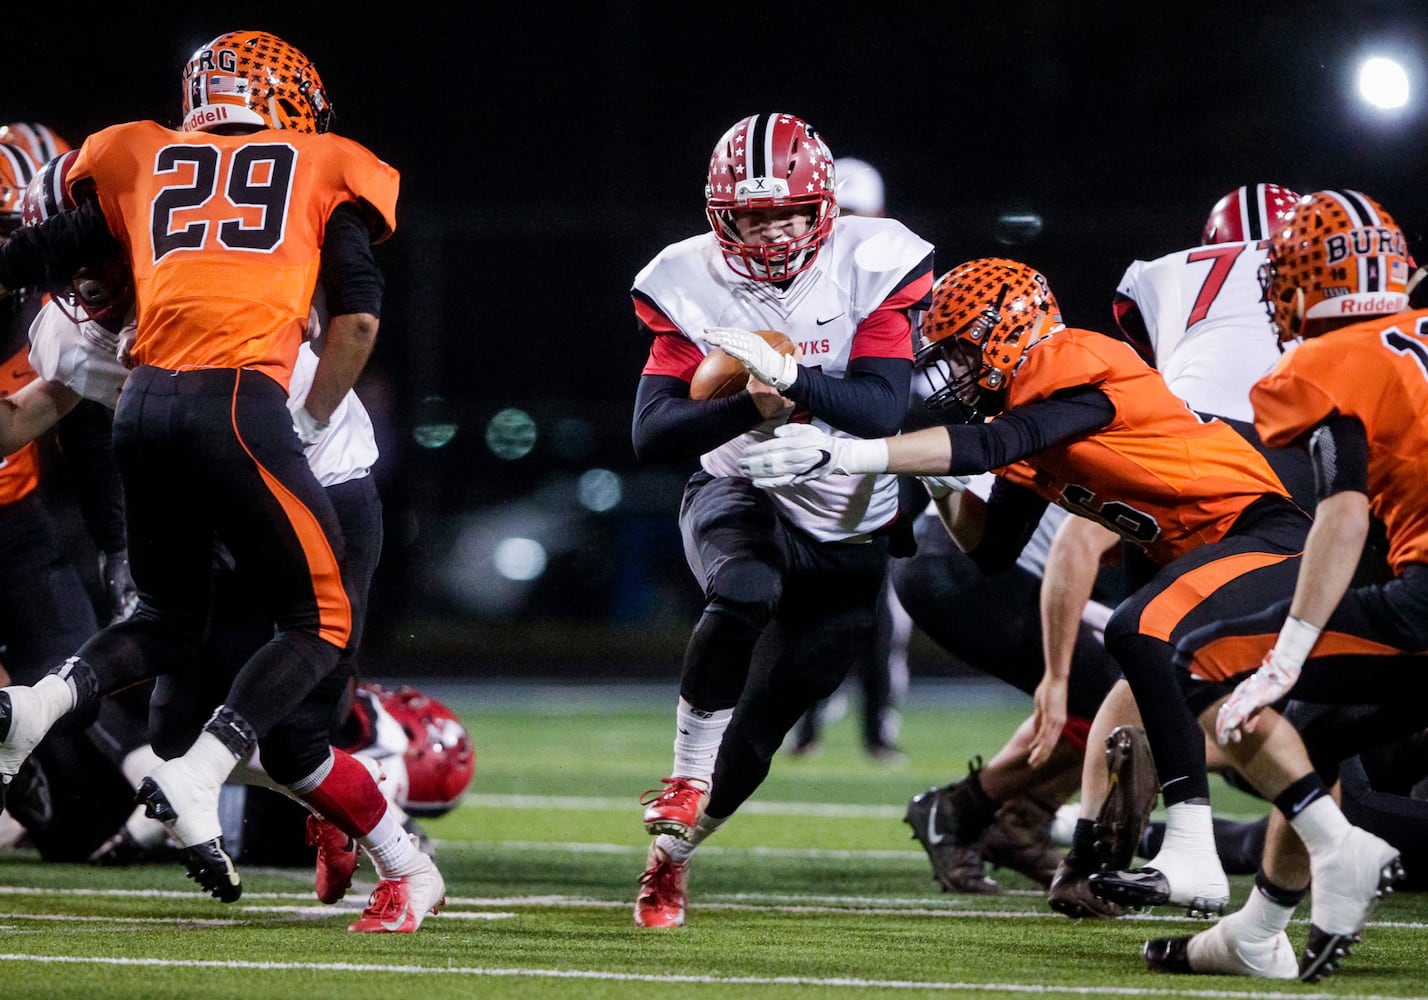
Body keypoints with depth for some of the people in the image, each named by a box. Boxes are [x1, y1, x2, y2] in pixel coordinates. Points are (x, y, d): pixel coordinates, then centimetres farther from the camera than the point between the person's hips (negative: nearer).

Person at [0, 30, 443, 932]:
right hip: (237, 402, -4)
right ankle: (196, 781, -13)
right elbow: (358, 317, 9)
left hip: (145, 407, 4)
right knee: (321, 622, 7)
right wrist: (311, 427, 16)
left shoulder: (145, 163, 23)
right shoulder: (322, 173, 18)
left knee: (169, 622, 21)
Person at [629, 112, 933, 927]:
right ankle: (687, 781, -19)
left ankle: (672, 848, 27)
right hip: (739, 493, -1)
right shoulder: (691, 284, -12)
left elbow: (883, 410, -26)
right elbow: (653, 434, -18)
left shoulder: (869, 265, -16)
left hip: (848, 530, 1)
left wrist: (789, 378, -42)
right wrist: (751, 407, -36)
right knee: (746, 592, -36)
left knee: (761, 723, 3)